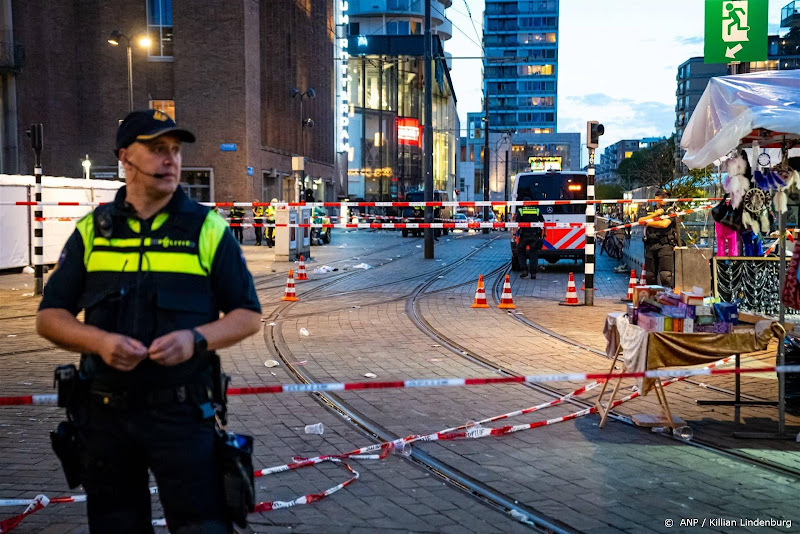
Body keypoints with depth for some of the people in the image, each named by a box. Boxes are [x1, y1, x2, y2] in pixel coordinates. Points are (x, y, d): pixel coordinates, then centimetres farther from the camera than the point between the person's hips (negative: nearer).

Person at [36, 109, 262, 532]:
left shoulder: (207, 229, 0)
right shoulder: (92, 230, 6)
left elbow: (248, 315, 2)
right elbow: (49, 317, 6)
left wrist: (196, 339, -17)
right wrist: (99, 341, -13)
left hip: (183, 413, -2)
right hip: (104, 414, 3)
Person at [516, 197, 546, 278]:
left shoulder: (520, 211, 1)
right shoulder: (537, 210, 8)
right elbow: (543, 223, 7)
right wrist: (544, 233, 16)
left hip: (524, 235, -2)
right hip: (535, 235, 2)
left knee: (521, 252, 15)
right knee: (534, 253, 7)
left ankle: (524, 270, 3)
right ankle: (533, 273, 0)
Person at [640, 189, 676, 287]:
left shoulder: (670, 210, 5)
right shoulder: (650, 211, 19)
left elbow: (664, 224, -11)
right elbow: (640, 220, 3)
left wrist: (649, 223, 2)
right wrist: (655, 214, -5)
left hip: (665, 246, -5)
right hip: (650, 246, 5)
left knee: (666, 275, -14)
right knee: (650, 275, 8)